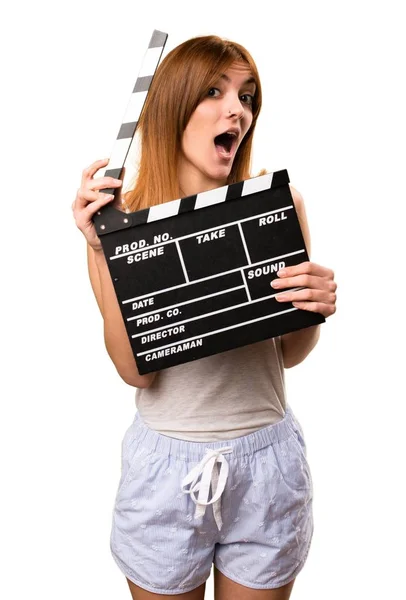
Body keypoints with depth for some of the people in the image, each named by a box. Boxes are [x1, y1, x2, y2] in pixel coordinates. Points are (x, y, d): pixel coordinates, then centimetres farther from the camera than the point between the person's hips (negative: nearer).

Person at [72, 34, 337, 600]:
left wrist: (315, 308, -20)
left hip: (268, 458, 1)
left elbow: (287, 353, 1)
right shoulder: (123, 214, -9)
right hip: (165, 463, -1)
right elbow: (135, 369, -16)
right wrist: (103, 249, -24)